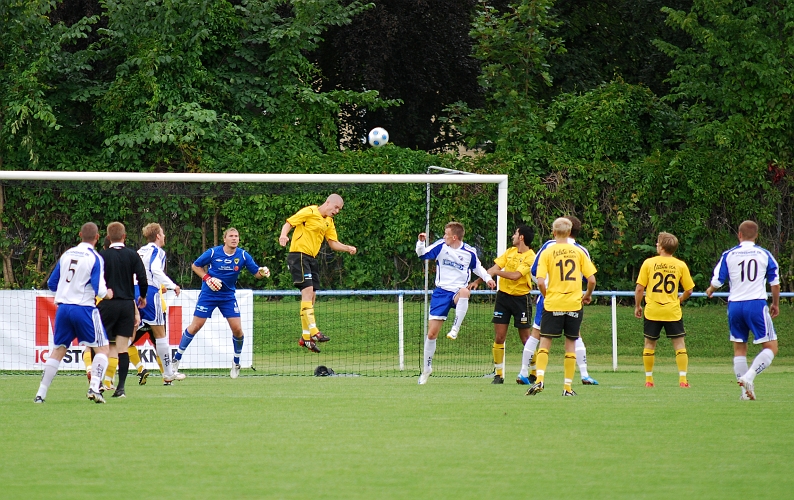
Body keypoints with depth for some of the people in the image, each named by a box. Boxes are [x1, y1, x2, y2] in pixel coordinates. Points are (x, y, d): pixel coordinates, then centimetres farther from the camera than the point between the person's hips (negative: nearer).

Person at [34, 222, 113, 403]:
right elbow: (99, 289, -13)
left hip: (63, 307, 5)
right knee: (102, 348, 6)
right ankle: (94, 387, -11)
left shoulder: (66, 254, 8)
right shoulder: (95, 258, -7)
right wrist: (107, 294, 9)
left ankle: (41, 393, 11)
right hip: (84, 308, -5)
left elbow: (52, 283, 13)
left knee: (58, 350, 14)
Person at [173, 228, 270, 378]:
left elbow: (256, 272, -4)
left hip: (228, 296, 2)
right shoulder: (213, 252, -11)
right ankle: (176, 359, 9)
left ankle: (236, 363, 15)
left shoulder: (243, 255, -7)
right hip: (208, 294, -2)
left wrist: (263, 272, -27)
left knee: (237, 329, -7)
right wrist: (207, 278, -13)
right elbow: (195, 265, 1)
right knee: (195, 326, -3)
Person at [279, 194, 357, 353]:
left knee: (311, 297, 7)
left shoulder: (329, 222, 18)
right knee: (307, 290, -20)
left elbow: (333, 243, 19)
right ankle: (313, 331, -28)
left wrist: (348, 248, 0)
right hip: (298, 255, -9)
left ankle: (305, 337, 12)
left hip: (311, 259, 9)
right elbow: (288, 223, -11)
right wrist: (283, 235, -32)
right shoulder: (309, 212, -7)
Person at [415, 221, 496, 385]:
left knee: (464, 292, -42)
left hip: (457, 292, -1)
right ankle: (426, 368, 16)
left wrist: (487, 278, 0)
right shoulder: (441, 246, 0)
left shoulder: (469, 252, 0)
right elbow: (423, 254, 3)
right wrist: (421, 242, -17)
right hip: (441, 292, 1)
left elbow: (478, 267, 17)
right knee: (432, 333, -1)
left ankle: (455, 330, -37)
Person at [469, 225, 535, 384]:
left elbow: (515, 275, -22)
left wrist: (496, 272, -14)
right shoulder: (510, 252, 8)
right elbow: (494, 268, 6)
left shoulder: (530, 257, -12)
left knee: (526, 338, 0)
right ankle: (498, 374, 5)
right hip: (503, 295, 5)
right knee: (499, 337, 0)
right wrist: (477, 281, -2)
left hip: (521, 298, -5)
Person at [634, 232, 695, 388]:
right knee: (679, 344, 5)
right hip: (672, 311, 0)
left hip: (652, 311, 0)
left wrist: (637, 306, 10)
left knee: (650, 344, 12)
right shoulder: (680, 265, -1)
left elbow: (639, 289, -4)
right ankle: (683, 379, -3)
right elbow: (689, 290, 3)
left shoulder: (649, 263, -4)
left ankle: (648, 379, 13)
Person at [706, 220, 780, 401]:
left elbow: (717, 281, 4)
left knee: (739, 349, 14)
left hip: (735, 306, 3)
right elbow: (775, 282, 7)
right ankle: (748, 377, -21)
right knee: (770, 347, 1)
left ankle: (746, 391, 11)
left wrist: (710, 291, 28)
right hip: (757, 304, -3)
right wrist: (775, 304, 23)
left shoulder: (728, 255, 3)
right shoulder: (764, 254, 3)